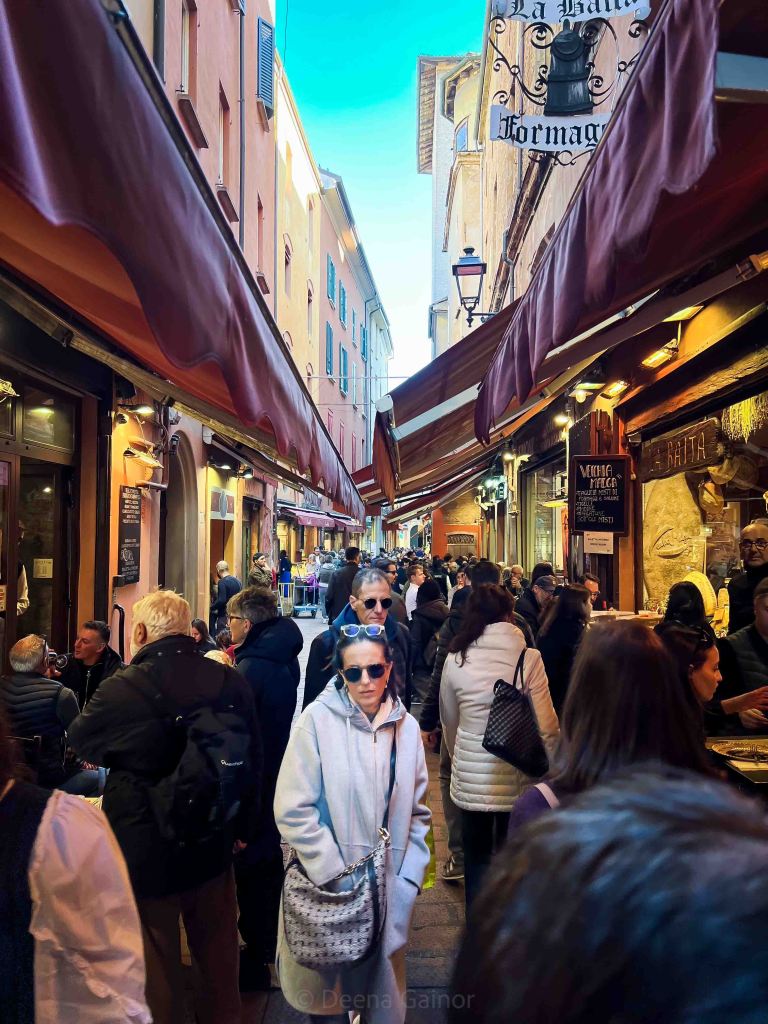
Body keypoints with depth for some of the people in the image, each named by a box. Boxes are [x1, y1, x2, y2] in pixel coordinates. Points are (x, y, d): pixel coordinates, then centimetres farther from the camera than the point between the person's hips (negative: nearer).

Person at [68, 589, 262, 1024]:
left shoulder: (122, 690, -23)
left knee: (157, 962, 17)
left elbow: (79, 740, -2)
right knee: (218, 956, 23)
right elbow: (253, 759, -1)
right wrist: (242, 827, 13)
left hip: (145, 850, -4)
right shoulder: (231, 682, -11)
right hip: (213, 846, 4)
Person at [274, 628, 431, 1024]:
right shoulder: (318, 719, -12)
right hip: (327, 893, -3)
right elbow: (293, 810, -13)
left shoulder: (406, 726, 0)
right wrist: (336, 878, -15)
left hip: (387, 895, 3)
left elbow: (417, 812, 9)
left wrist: (408, 881, 0)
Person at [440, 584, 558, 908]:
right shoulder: (529, 659, -11)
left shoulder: (455, 660, -5)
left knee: (476, 857, 18)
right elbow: (546, 726, -11)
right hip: (517, 777, -1)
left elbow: (449, 722, 6)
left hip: (470, 777, 1)